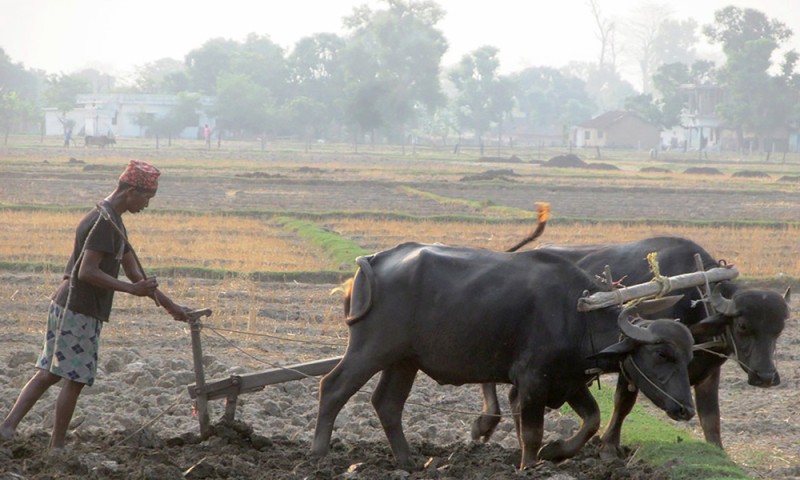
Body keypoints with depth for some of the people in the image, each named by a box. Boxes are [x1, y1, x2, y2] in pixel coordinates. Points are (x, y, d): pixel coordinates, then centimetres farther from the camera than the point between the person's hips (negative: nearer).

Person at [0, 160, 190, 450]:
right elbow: (87, 272, -23)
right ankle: (56, 448, 5)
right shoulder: (105, 222, -17)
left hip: (65, 305, 10)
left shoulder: (109, 220, 17)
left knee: (50, 372, 10)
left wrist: (169, 305, 21)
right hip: (81, 311, -10)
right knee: (75, 379, -2)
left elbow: (133, 271, 22)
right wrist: (132, 289, -21)